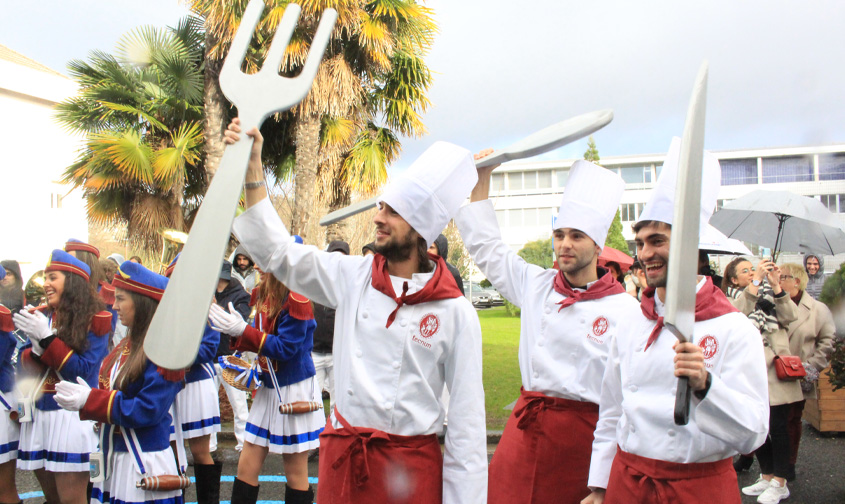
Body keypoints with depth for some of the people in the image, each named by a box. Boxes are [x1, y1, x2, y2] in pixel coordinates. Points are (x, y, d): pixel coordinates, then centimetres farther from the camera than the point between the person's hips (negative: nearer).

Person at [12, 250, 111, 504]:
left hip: (71, 415, -6)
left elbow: (83, 371, -14)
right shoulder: (44, 318, 10)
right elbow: (23, 364, 9)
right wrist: (36, 347, -13)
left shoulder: (95, 319, -7)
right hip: (38, 414, 6)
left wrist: (46, 338, -18)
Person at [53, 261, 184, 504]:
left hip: (144, 463, -8)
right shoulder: (127, 344, 9)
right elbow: (109, 390, 14)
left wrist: (89, 400, -20)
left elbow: (147, 410, -23)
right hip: (114, 457, 8)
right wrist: (78, 397, -2)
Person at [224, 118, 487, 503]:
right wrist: (252, 168, -3)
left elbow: (467, 418, -6)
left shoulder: (456, 312, -9)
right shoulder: (352, 277, 0)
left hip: (412, 467, -3)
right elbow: (276, 252, 4)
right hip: (340, 454, 4)